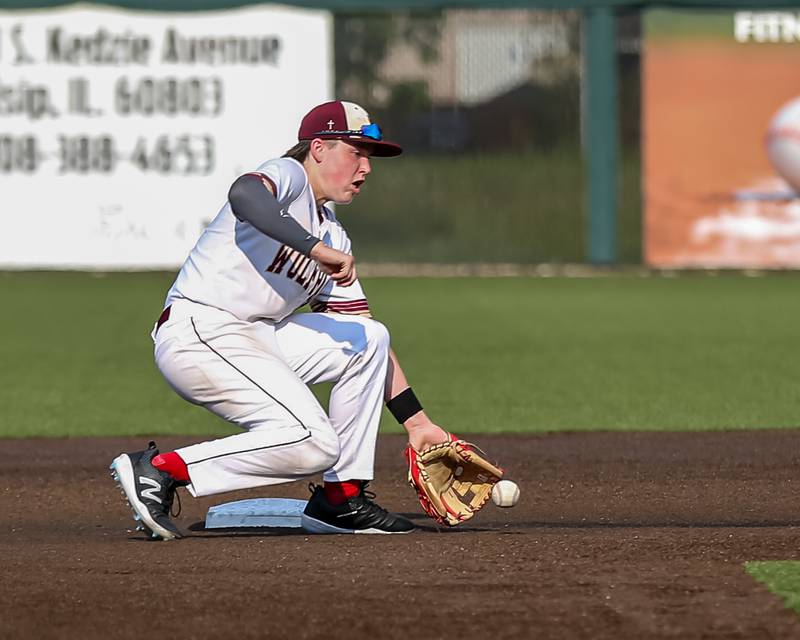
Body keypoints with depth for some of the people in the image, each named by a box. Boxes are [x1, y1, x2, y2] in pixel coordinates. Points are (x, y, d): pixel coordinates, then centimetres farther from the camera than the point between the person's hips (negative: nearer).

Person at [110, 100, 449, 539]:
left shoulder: (332, 235, 21)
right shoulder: (289, 176, -4)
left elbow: (369, 342, 21)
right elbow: (244, 194, -31)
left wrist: (416, 422, 15)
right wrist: (317, 250, -35)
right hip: (199, 334, -9)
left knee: (369, 339, 9)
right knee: (312, 444, -20)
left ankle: (341, 498, 8)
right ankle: (160, 470, -15)